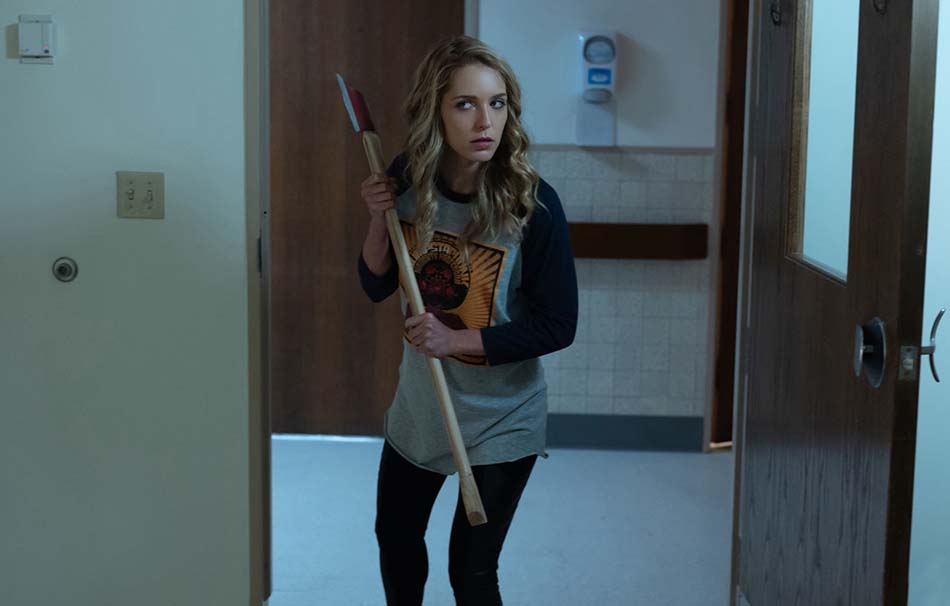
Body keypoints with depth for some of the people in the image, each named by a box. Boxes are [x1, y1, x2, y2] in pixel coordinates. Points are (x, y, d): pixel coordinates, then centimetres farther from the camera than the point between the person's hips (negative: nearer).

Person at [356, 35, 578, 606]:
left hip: (501, 417, -5)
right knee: (396, 537, 24)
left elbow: (557, 326, -19)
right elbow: (377, 285, 0)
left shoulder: (533, 203, -23)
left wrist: (457, 340, -25)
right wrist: (380, 217, -17)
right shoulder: (408, 180, -10)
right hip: (419, 404, 5)